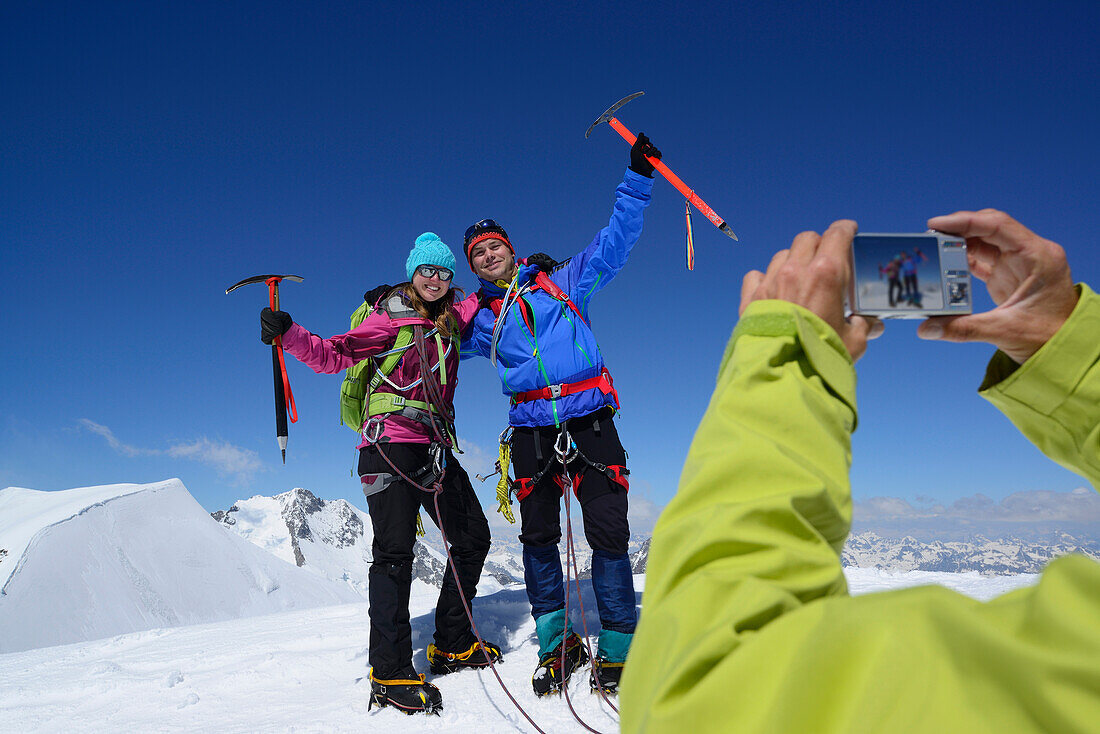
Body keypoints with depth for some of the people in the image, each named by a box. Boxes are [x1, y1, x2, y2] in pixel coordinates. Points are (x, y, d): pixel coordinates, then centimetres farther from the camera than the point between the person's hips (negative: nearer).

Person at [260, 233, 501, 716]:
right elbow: (334, 356, -7)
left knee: (473, 537, 9)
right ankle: (391, 674, -8)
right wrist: (289, 334, -20)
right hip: (391, 441, -7)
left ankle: (452, 646, 21)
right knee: (395, 550, -13)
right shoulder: (391, 316, 0)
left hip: (436, 448, 8)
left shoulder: (451, 318, 17)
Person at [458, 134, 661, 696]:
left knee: (609, 533, -5)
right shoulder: (478, 317, 16)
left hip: (590, 419, -2)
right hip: (532, 429, 2)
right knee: (537, 537, 2)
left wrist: (637, 178, 4)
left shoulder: (562, 282, 12)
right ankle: (557, 644, 19)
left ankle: (617, 650, 8)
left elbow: (614, 243, 10)